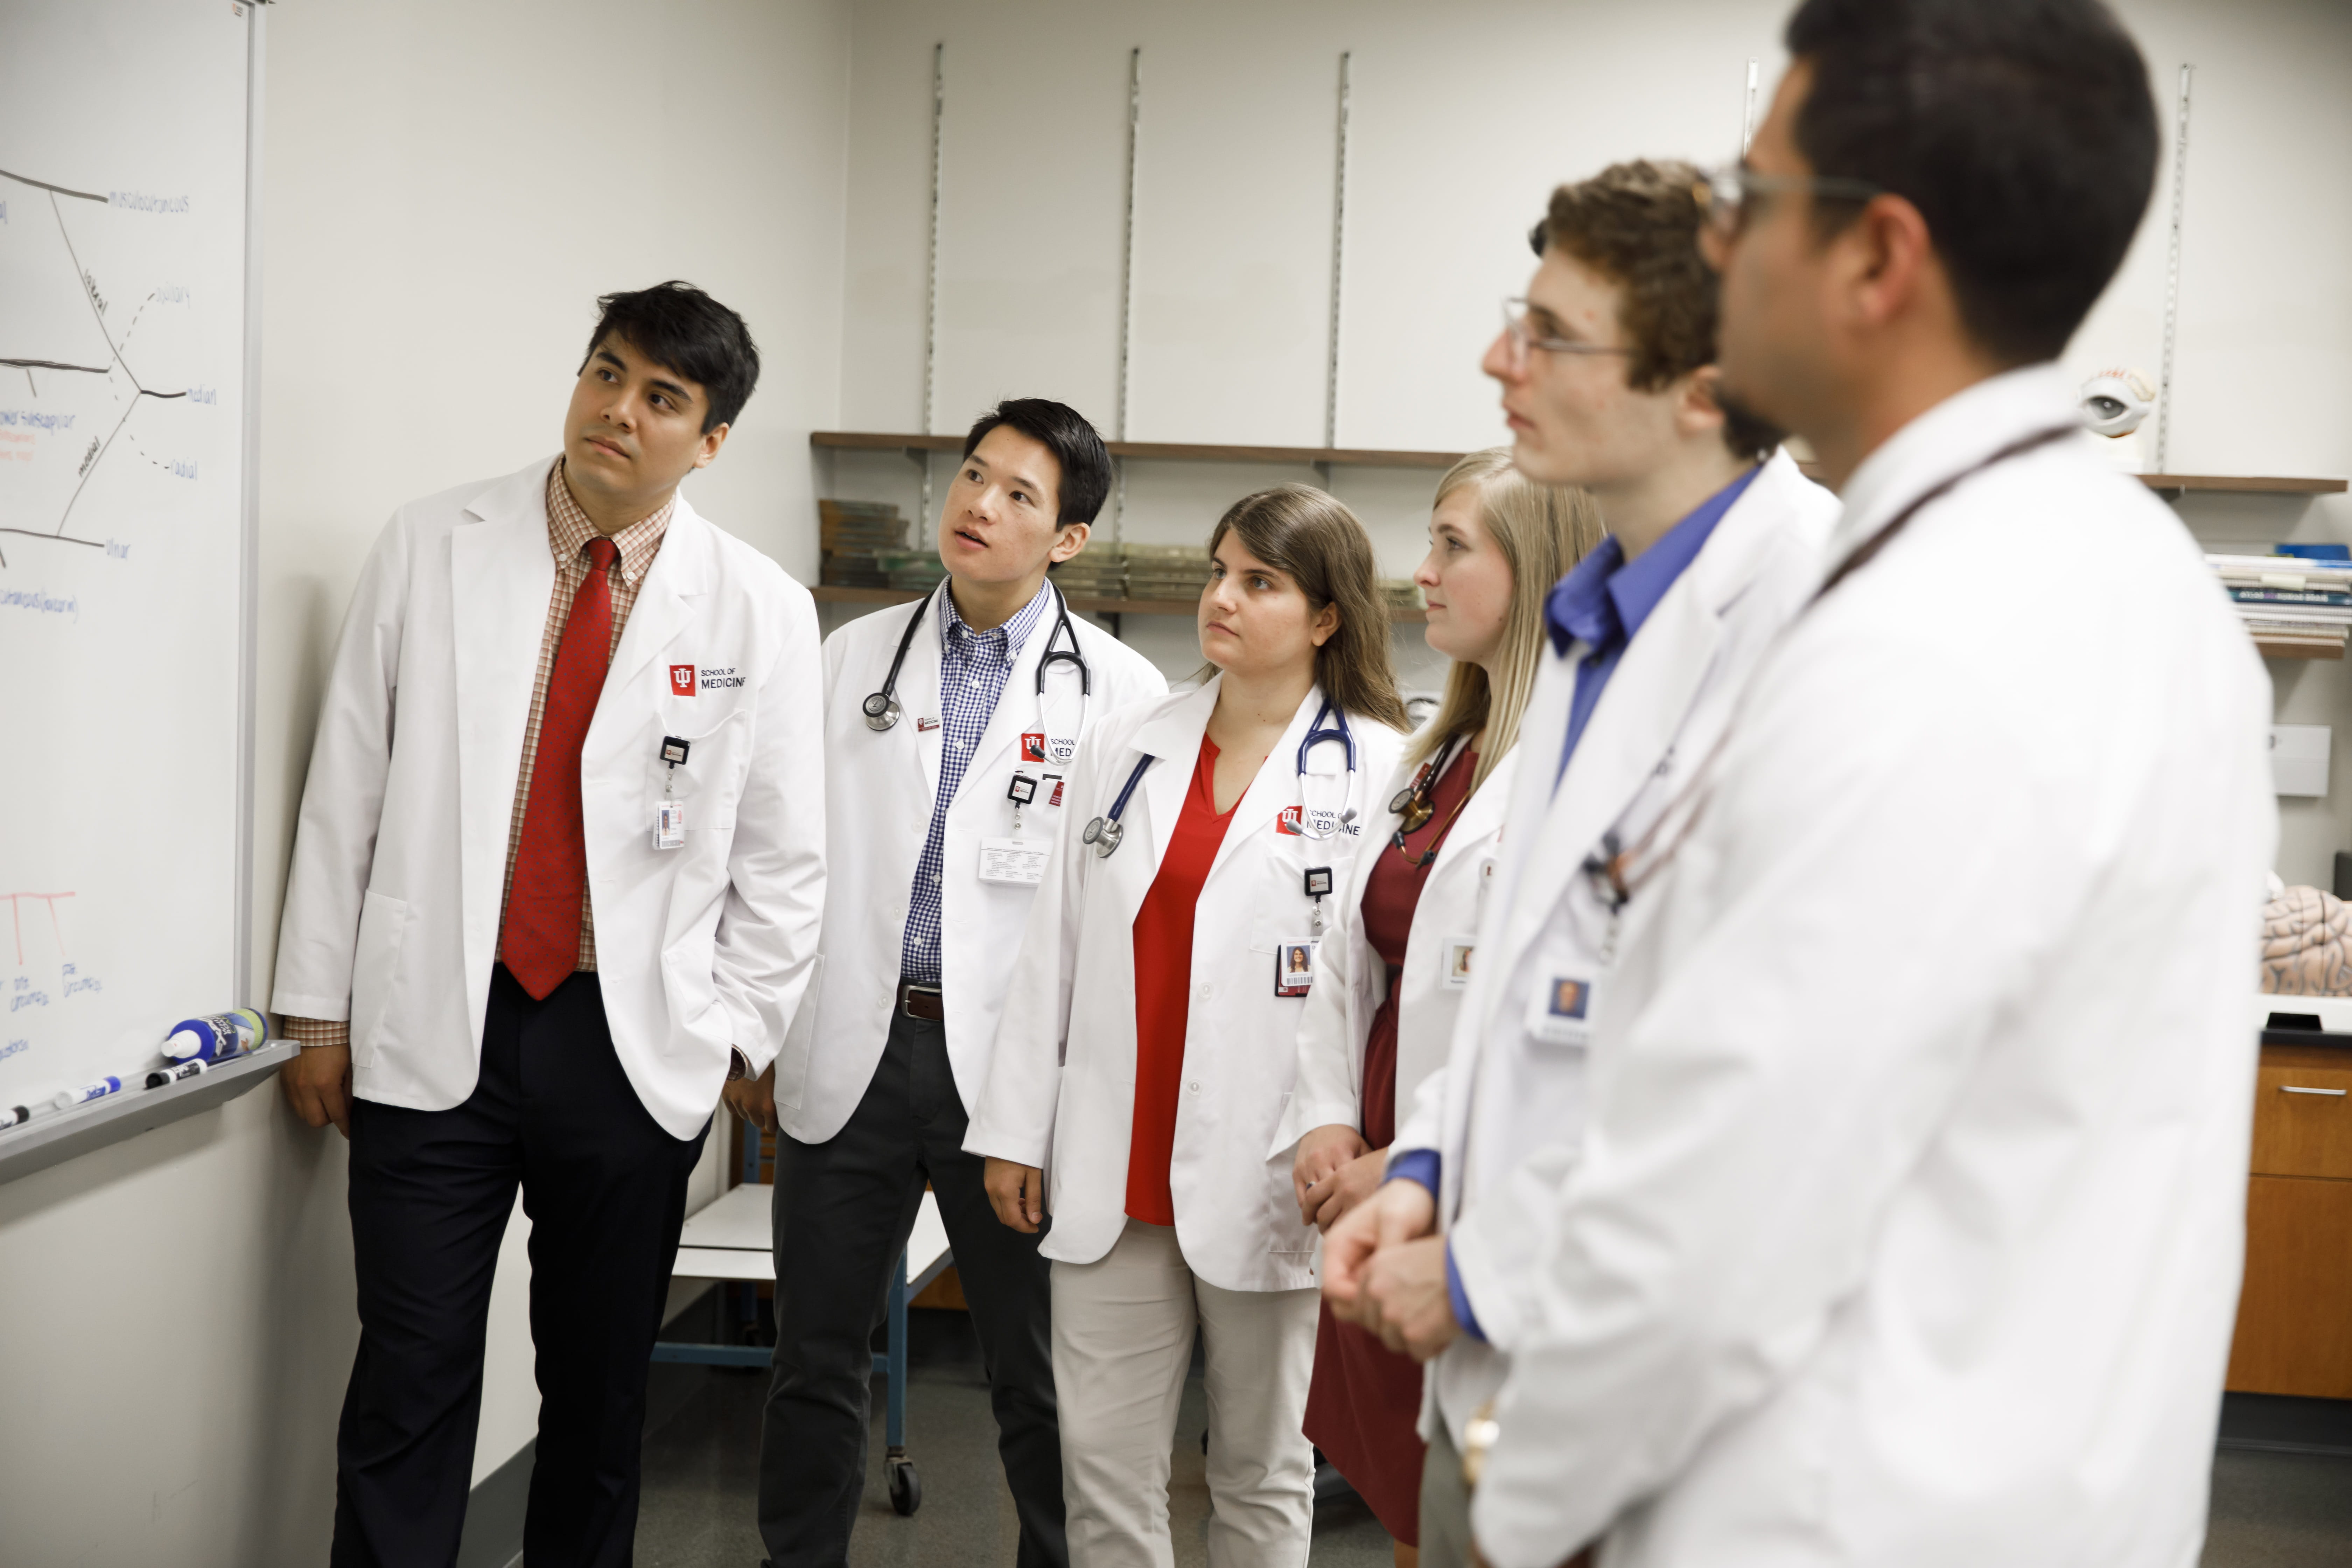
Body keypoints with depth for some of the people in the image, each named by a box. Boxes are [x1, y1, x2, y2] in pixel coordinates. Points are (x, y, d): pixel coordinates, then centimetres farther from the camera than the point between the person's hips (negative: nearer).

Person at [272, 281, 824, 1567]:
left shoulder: (762, 610, 0)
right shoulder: (431, 548, 2)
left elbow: (783, 852, 4)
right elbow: (347, 787, 3)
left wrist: (734, 1031, 1)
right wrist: (320, 1007, 2)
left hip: (637, 1046, 1)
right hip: (433, 1029, 0)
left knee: (601, 1382, 12)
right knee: (410, 1380, 2)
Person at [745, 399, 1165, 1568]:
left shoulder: (1121, 692, -2)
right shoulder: (853, 659, 7)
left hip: (1015, 1066, -2)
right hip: (851, 1051, 3)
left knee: (1038, 1376, 10)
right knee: (817, 1360, 13)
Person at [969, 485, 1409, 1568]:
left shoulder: (1377, 771, -5)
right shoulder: (1124, 748, 9)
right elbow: (1053, 947, 10)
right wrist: (1015, 1131, 8)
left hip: (1264, 1182, -3)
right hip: (1114, 1174, 4)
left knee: (1259, 1473, 12)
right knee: (1102, 1459, 9)